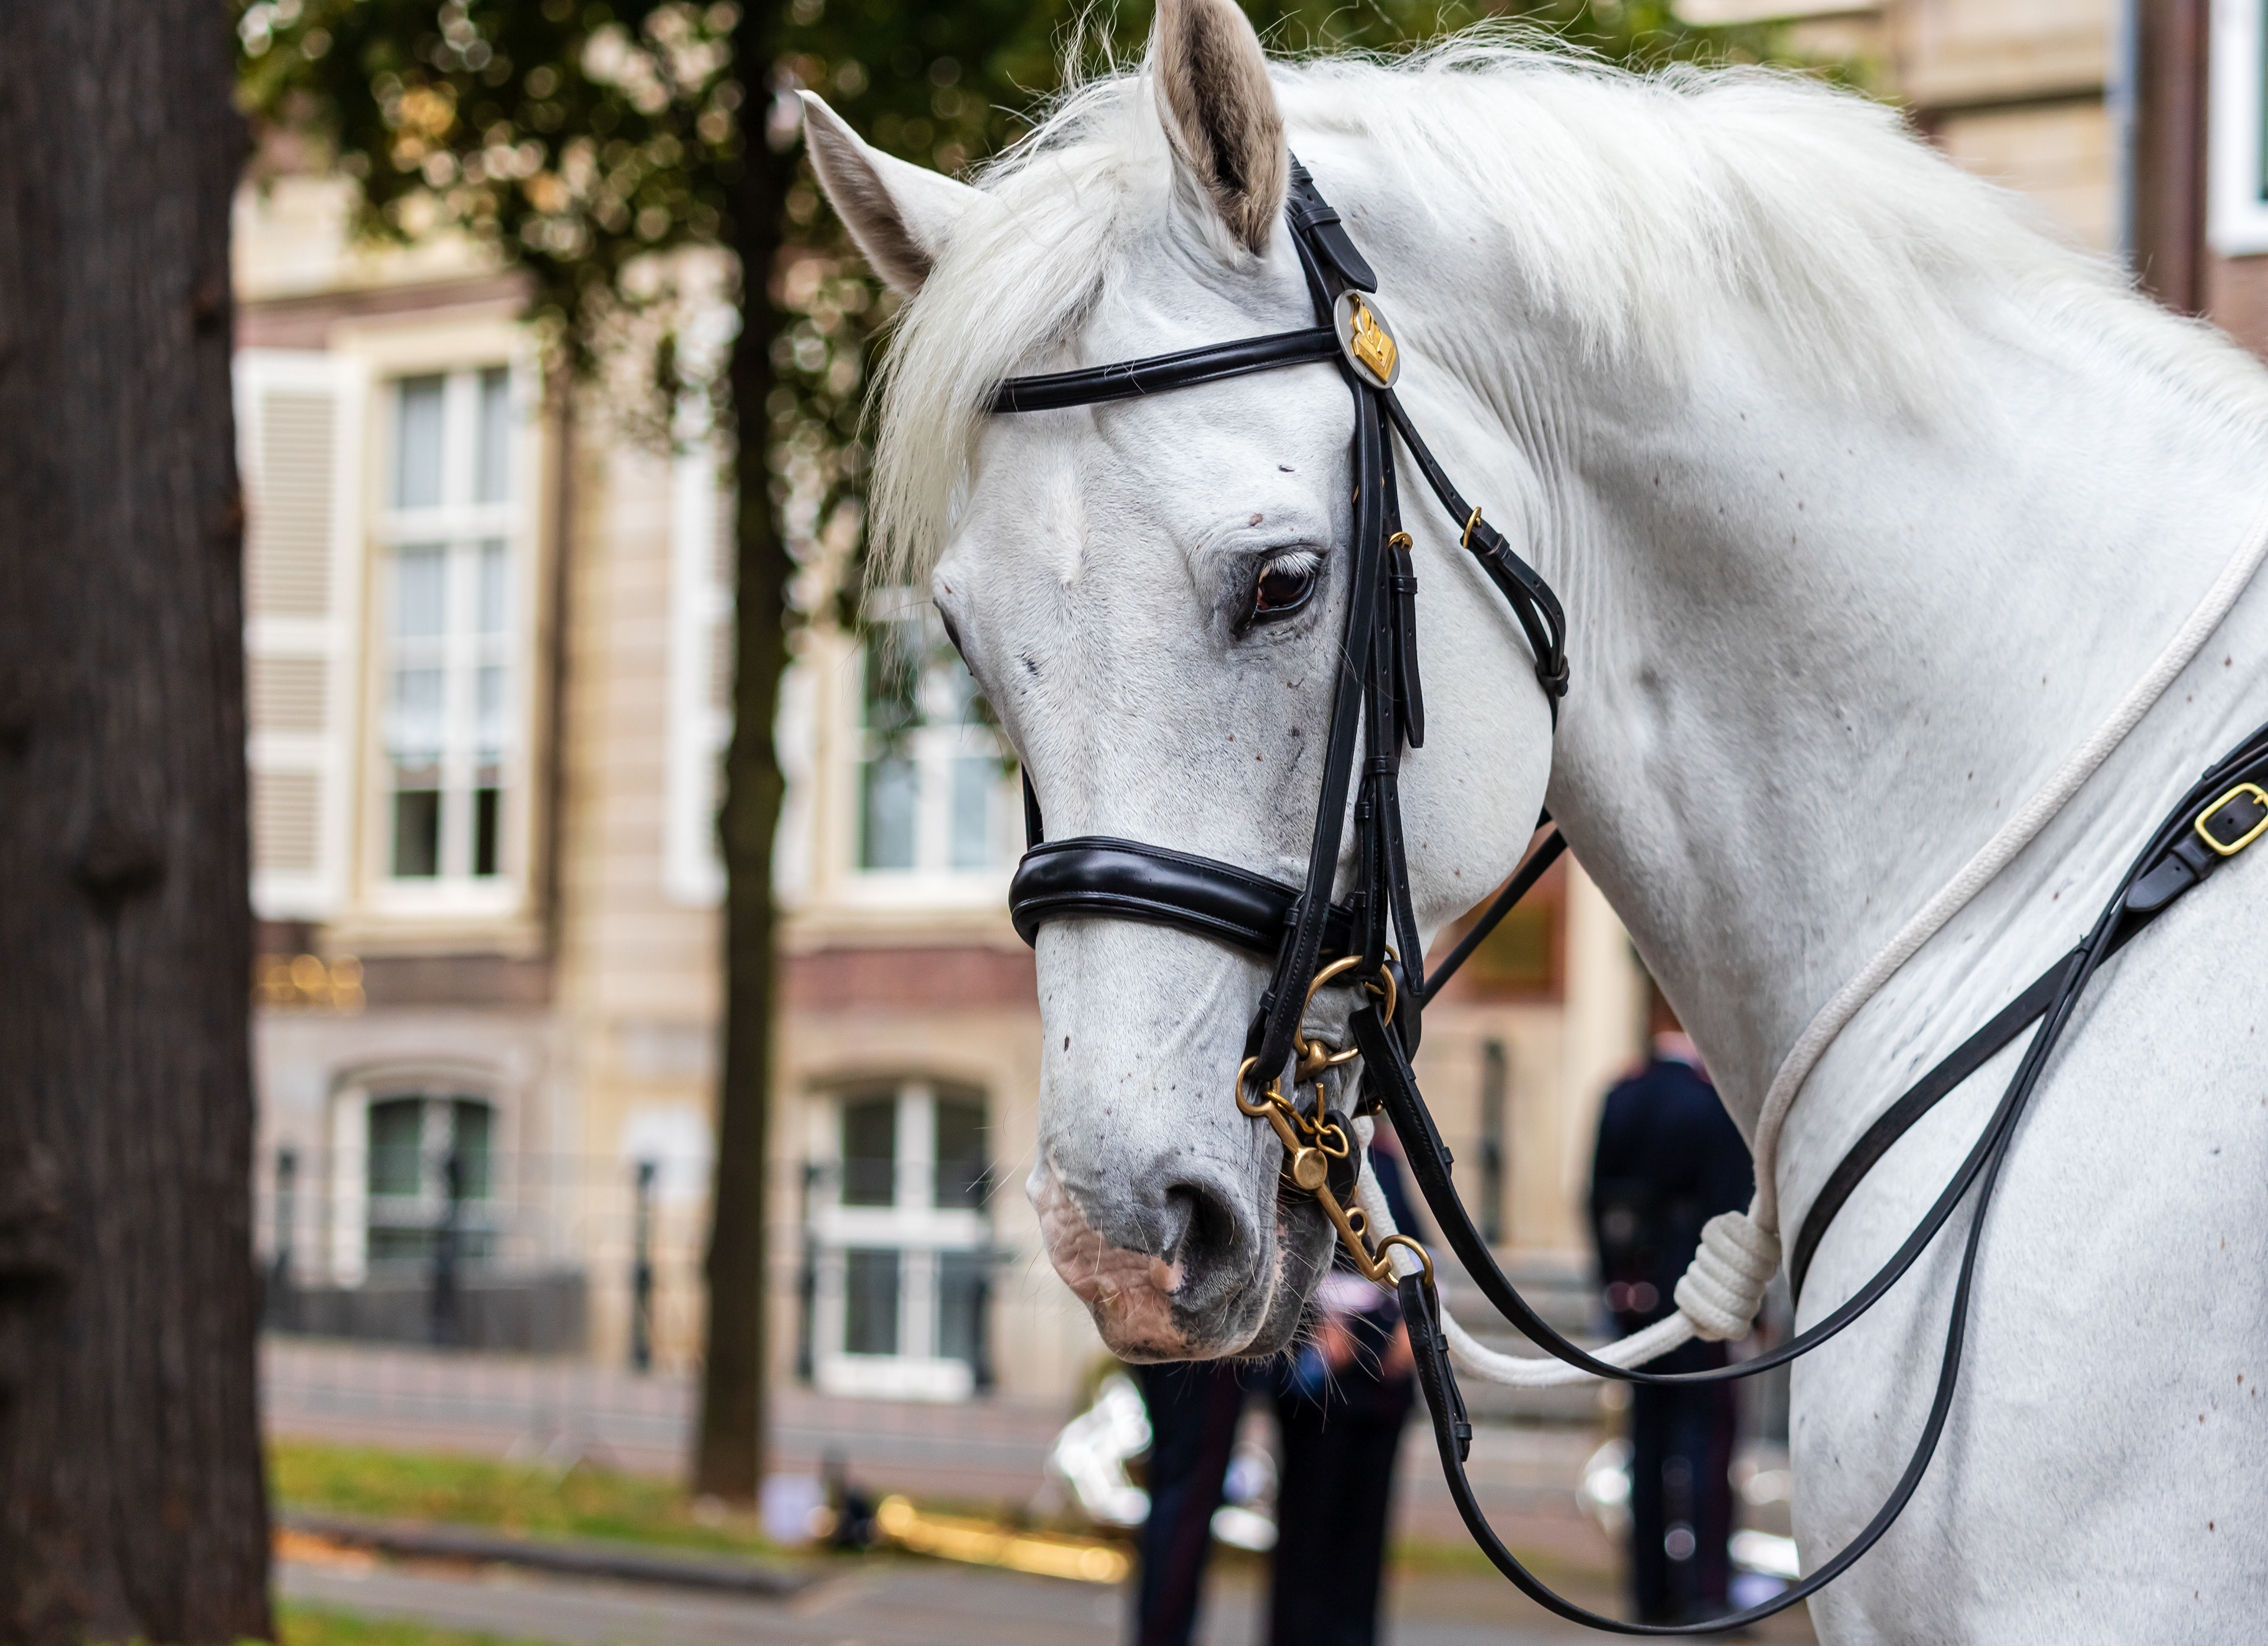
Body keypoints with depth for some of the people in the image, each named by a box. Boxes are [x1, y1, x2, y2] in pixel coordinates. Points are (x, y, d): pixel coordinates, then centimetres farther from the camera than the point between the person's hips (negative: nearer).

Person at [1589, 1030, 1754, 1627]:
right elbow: (1730, 1205, -14)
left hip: (1634, 1292, 6)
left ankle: (1651, 1590, 17)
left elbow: (1598, 1198, 11)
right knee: (1704, 1429, -4)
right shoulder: (1713, 1106, -13)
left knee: (1650, 1431, 13)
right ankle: (1704, 1592, -10)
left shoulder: (1620, 1101, 8)